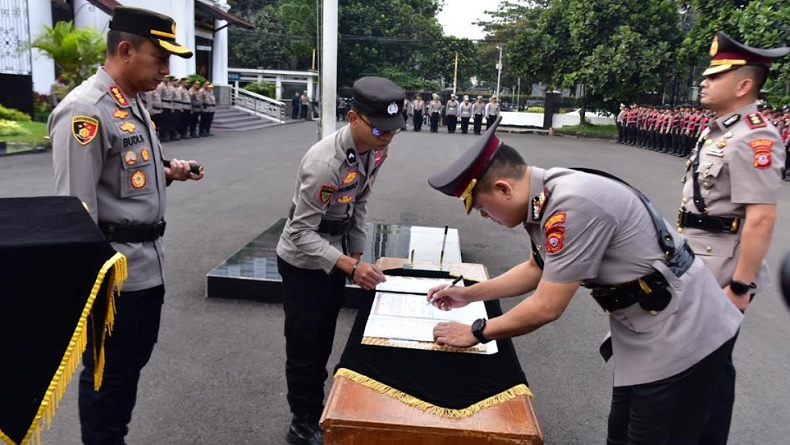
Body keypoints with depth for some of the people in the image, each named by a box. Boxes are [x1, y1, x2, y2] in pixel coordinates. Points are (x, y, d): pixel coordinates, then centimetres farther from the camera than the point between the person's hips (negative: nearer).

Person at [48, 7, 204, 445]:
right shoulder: (84, 111, -17)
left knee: (132, 364, 21)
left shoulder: (135, 105, 12)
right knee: (107, 372, 9)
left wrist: (167, 173, 4)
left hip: (148, 263, 9)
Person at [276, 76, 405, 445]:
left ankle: (319, 413, 40)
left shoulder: (376, 149, -9)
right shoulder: (325, 163, -34)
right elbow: (302, 233, -30)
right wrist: (351, 266, -40)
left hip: (335, 255, 8)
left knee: (324, 343, 21)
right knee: (304, 347, 6)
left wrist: (356, 254, 7)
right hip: (304, 262, -7)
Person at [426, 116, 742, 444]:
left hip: (681, 334, -9)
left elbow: (546, 308, -25)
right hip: (648, 330, 9)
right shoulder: (547, 198, 0)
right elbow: (537, 270, 17)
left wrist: (476, 333, -11)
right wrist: (468, 294, 16)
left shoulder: (572, 205, -31)